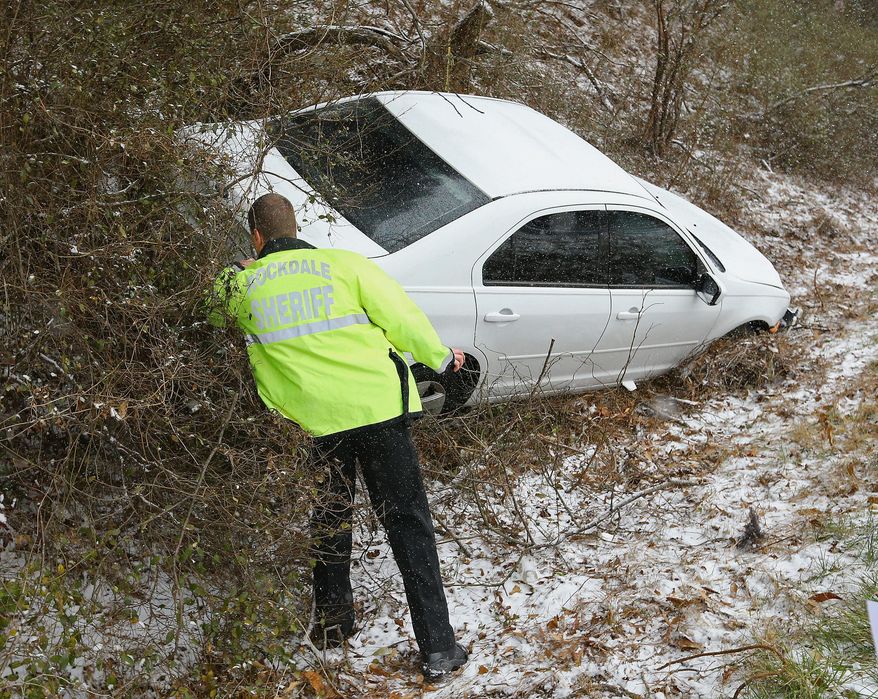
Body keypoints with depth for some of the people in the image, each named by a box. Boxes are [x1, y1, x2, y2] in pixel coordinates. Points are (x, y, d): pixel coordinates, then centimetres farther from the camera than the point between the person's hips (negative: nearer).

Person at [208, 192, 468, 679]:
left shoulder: (241, 284, 4)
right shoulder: (343, 264, 0)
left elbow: (211, 314, 24)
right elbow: (401, 316, -3)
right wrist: (441, 358, 13)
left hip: (311, 421, 1)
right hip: (378, 407, -1)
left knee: (326, 522, 23)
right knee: (407, 523, 4)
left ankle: (332, 626, 33)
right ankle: (438, 648, 3)